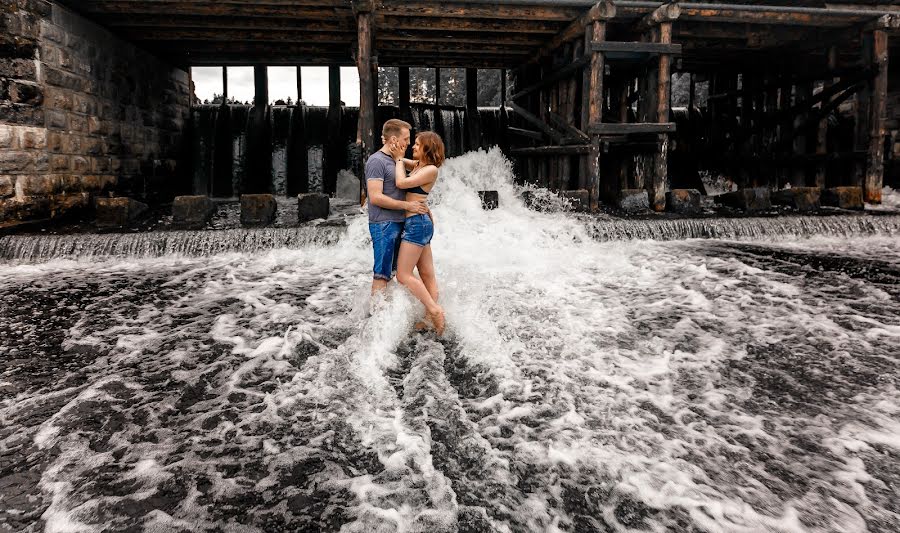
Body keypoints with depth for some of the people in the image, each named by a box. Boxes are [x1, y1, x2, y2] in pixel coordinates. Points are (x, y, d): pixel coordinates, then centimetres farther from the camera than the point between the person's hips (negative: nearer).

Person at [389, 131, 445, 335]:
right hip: (419, 224, 9)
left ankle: (435, 310, -6)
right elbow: (396, 160, 27)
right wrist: (395, 153, 7)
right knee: (427, 275, 8)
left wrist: (399, 159, -5)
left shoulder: (431, 169, -11)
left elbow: (401, 183, -17)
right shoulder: (417, 165, 14)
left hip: (417, 223, -9)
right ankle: (432, 317, 12)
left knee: (403, 274, -8)